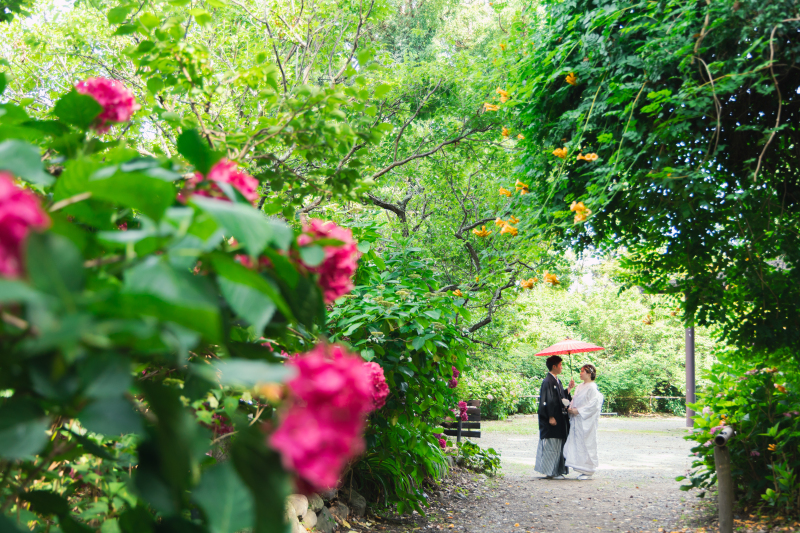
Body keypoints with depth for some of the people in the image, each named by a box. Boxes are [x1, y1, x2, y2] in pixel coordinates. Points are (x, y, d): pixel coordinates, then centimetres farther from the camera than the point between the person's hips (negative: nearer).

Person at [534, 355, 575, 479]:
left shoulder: (557, 381, 15)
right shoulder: (548, 381, -14)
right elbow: (547, 400, -18)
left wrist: (569, 388, 9)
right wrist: (550, 417, -21)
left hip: (559, 419, 10)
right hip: (552, 421, -10)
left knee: (558, 446, 11)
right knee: (551, 445, -5)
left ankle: (557, 471, 17)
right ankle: (551, 472, 1)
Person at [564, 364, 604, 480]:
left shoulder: (592, 388, -10)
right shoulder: (580, 387, 15)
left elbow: (593, 404, -16)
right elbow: (575, 401, 20)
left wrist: (578, 411, -16)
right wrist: (571, 409, -1)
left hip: (587, 421, -8)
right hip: (577, 420, 8)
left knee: (586, 444, -4)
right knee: (577, 443, 6)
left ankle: (588, 472, 4)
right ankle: (583, 470, 13)